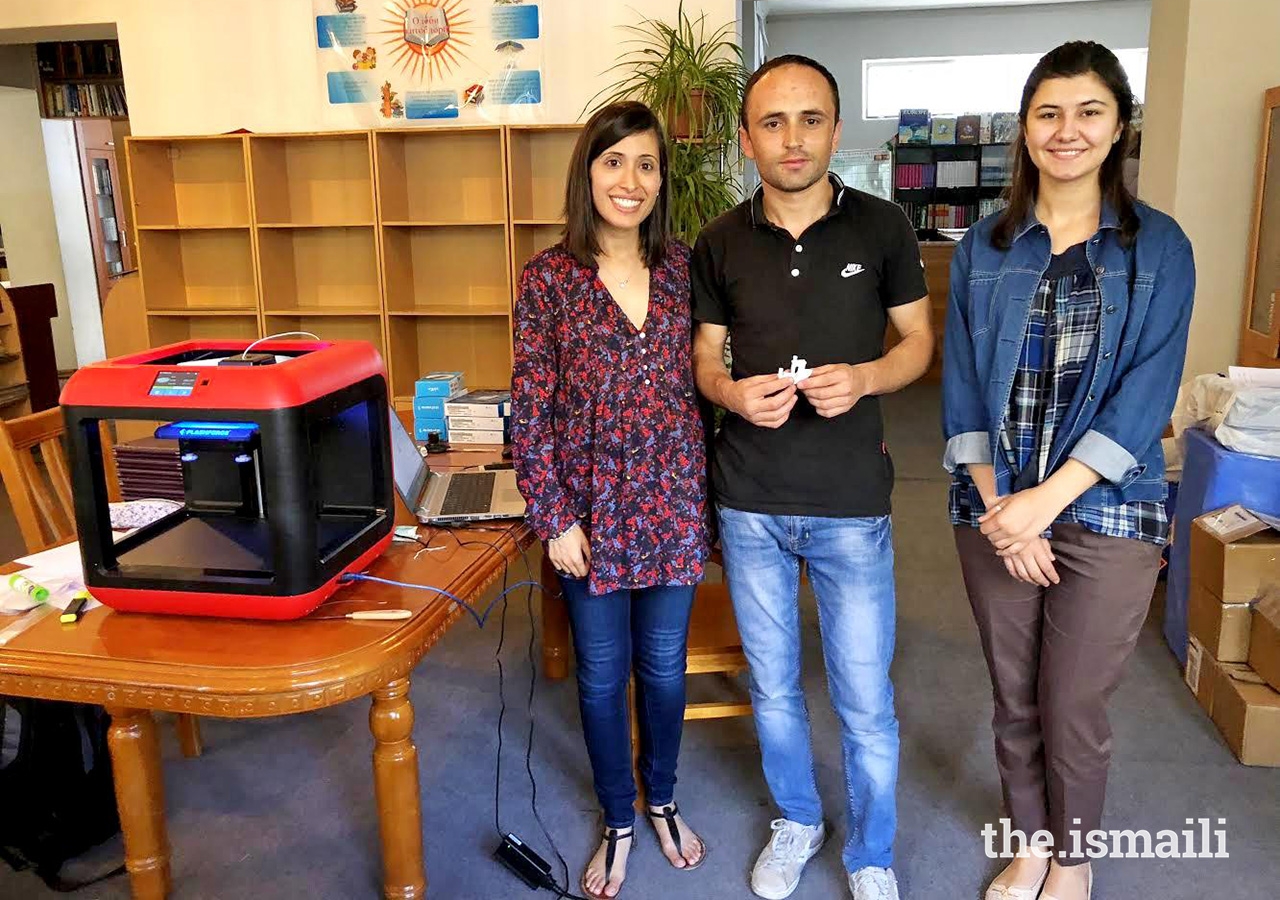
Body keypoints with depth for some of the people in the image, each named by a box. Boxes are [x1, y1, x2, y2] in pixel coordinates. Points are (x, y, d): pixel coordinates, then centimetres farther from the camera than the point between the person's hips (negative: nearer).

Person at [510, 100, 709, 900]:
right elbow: (531, 412, -7)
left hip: (674, 503, 2)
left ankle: (663, 799, 41)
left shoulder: (683, 266, 1)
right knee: (602, 673, 12)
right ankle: (619, 822, 35)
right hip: (592, 509, -2)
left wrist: (712, 494, 5)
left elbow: (705, 382, 6)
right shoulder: (548, 278, -7)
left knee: (664, 666, 16)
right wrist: (554, 518, -10)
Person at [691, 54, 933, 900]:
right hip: (750, 503, 2)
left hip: (851, 505, -2)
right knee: (773, 686, 17)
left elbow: (920, 340, 3)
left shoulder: (882, 226, -5)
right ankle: (798, 821, 42)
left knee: (865, 702, 8)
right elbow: (705, 357, 7)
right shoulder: (720, 243, -1)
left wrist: (862, 376, -18)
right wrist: (733, 391, -16)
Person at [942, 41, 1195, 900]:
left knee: (1074, 709, 8)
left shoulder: (1159, 246, -2)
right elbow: (962, 385, 0)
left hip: (1105, 512, -2)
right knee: (1015, 698, 14)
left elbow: (1146, 394, -10)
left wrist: (1047, 499, -18)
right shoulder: (984, 247, 4)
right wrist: (998, 505, -10)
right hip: (995, 507, 2)